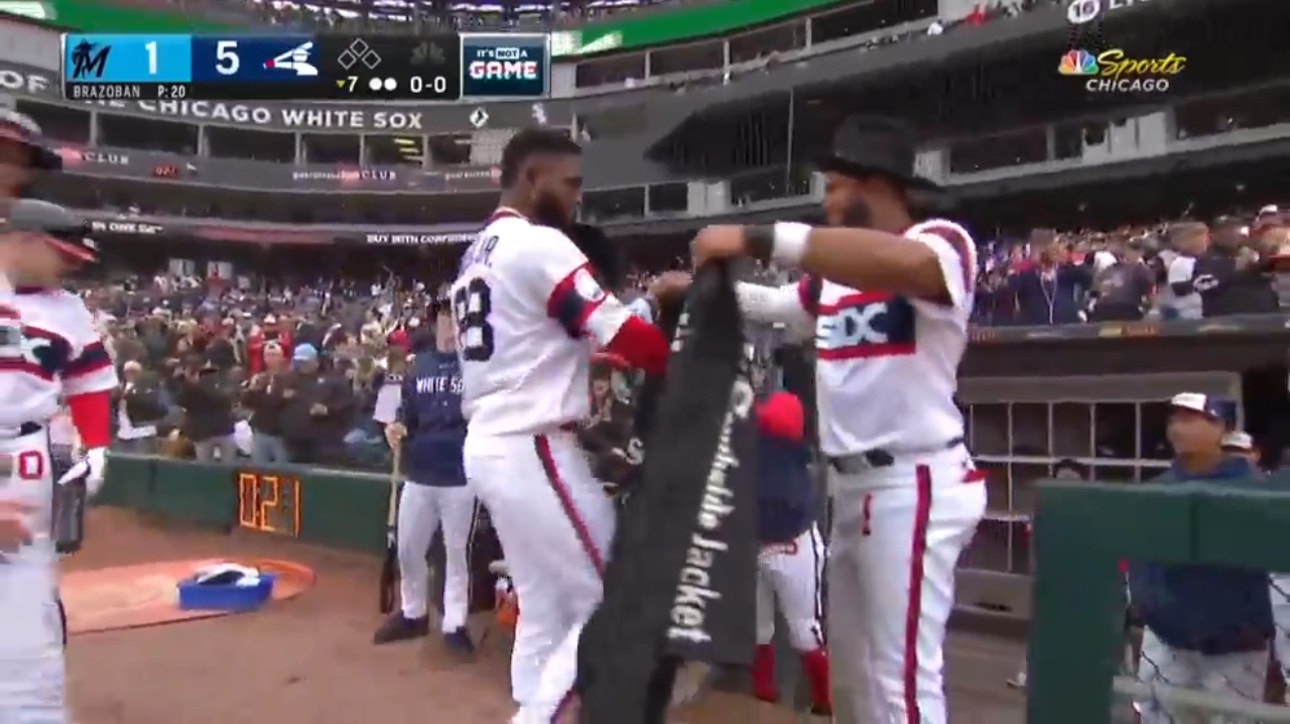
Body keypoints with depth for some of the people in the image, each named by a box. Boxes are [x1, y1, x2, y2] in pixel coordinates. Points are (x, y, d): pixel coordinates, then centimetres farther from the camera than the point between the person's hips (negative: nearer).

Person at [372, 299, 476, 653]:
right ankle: (412, 613, 33)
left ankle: (454, 622, 19)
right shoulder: (419, 365, 9)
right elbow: (409, 413, 14)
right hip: (418, 472, 5)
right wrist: (398, 427, -6)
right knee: (408, 548, 14)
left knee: (457, 551, 6)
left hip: (460, 475, -5)